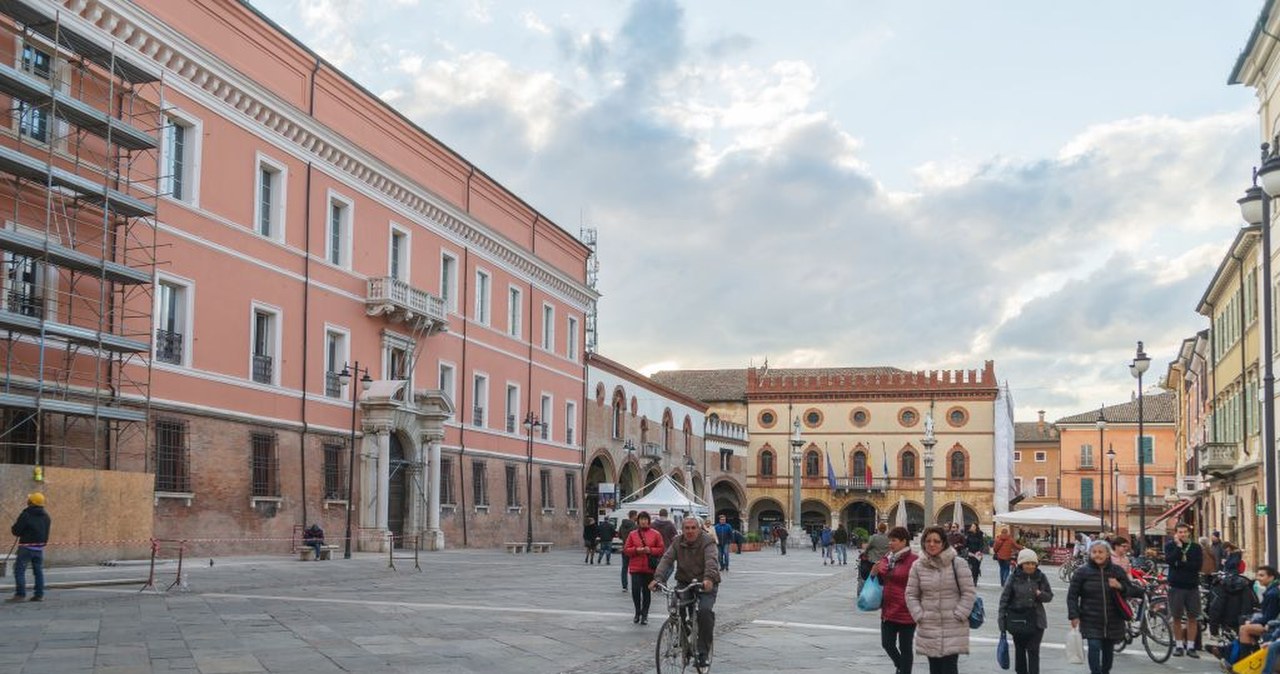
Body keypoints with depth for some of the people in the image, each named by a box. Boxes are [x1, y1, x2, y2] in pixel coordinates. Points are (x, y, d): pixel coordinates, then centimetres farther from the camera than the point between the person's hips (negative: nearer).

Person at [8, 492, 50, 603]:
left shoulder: (25, 515, -13)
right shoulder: (46, 516, 9)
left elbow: (16, 531, -12)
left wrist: (12, 529, 9)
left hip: (26, 547, -6)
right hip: (40, 547, 6)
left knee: (19, 570, -1)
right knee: (38, 571, 11)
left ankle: (20, 594, -7)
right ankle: (39, 595, 10)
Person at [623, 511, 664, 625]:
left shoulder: (655, 534, 4)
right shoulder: (632, 534, 7)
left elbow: (661, 549, 3)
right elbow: (626, 550, 6)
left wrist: (650, 550, -12)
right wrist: (636, 550, -11)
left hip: (649, 568, 0)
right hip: (636, 568, 0)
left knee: (646, 591, 4)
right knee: (635, 590, -9)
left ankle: (644, 615, 16)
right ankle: (638, 612, 13)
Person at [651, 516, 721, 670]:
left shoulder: (707, 542, -12)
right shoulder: (677, 543, 1)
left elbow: (711, 561, -29)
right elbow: (667, 559, -10)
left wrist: (709, 578, -48)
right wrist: (658, 578, -27)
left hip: (706, 585, -4)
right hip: (684, 583, 4)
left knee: (705, 611, -25)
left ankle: (703, 653, -15)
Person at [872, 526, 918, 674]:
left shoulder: (913, 560, -16)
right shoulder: (886, 558, 7)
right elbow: (881, 581, 20)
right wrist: (875, 573, -1)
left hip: (906, 613, -7)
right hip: (888, 611, 7)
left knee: (905, 647, 8)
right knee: (887, 644, 14)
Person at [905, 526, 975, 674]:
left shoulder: (957, 564, -5)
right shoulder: (918, 566, 4)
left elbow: (969, 592, -4)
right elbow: (911, 595, 8)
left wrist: (958, 615, -10)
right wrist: (919, 616, -2)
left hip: (953, 628, -3)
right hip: (928, 628, 3)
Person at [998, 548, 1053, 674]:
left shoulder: (1040, 577, 0)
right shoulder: (1014, 577, -5)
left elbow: (1050, 596, 7)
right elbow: (1005, 598, -2)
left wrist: (1040, 594, -17)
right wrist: (1002, 618, -5)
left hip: (1036, 619, 0)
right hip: (1017, 619, 0)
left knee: (1033, 651, -5)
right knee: (1020, 649, 12)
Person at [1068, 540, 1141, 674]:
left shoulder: (1117, 571, 4)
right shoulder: (1082, 572, -2)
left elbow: (1132, 591, 6)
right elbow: (1072, 595, 1)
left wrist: (1120, 587, -16)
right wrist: (1073, 616, -7)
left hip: (1113, 621, 2)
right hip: (1091, 621, -2)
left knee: (1108, 650, 12)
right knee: (1094, 647, -16)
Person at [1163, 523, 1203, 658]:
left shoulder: (1196, 547, 6)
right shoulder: (1170, 546, 3)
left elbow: (1198, 565, -7)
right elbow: (1169, 560, -15)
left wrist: (1182, 563, -12)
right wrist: (1179, 546, -16)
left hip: (1192, 586, 1)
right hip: (1176, 586, -1)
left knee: (1192, 618, 1)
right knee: (1177, 618, 3)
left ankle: (1190, 647, 7)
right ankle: (1179, 645, 13)